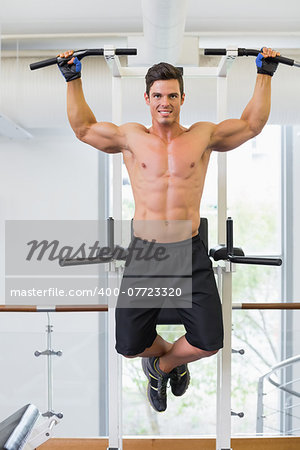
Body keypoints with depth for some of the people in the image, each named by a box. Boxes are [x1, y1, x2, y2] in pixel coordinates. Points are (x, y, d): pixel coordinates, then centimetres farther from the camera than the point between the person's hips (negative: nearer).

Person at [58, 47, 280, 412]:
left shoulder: (204, 135, 7)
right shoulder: (131, 138, 8)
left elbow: (252, 124, 17)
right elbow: (83, 127, 19)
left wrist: (264, 74, 16)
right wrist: (73, 79, 17)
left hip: (190, 252, 0)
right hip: (144, 252, 0)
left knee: (209, 344, -9)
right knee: (129, 347, -1)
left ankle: (164, 362, 27)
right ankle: (164, 353, 37)